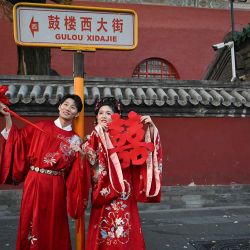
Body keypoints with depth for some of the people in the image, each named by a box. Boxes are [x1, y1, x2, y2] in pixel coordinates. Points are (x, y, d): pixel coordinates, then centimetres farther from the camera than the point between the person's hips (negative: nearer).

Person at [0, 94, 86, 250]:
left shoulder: (75, 140, 1)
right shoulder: (42, 126, 5)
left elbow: (75, 173, -4)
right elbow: (18, 139, 6)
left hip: (55, 188, -1)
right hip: (33, 183, 1)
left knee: (52, 228, 8)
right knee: (31, 222, 9)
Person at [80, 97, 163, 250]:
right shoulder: (95, 136, 5)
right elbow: (89, 157, -13)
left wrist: (151, 127, -11)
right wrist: (97, 133, -19)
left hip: (123, 190, 0)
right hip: (103, 191, 0)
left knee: (123, 230, 5)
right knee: (103, 231, 7)